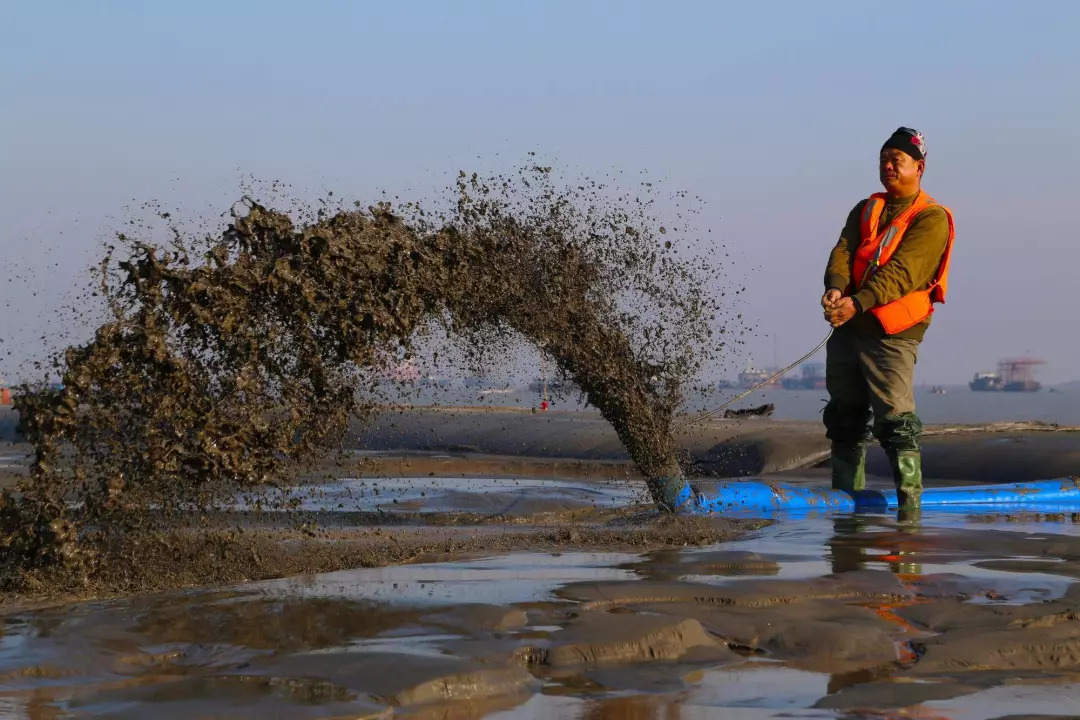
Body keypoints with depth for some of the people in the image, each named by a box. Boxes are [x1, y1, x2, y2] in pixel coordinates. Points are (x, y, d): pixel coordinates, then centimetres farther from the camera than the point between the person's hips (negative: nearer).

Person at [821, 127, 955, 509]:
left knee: (895, 422, -14)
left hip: (891, 334, -7)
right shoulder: (864, 211, 17)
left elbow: (902, 271, -17)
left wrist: (859, 303, -30)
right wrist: (836, 289, -22)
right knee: (845, 421, 12)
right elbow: (843, 251, 0)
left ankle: (911, 503, -11)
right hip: (846, 327, 7)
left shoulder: (931, 218, -4)